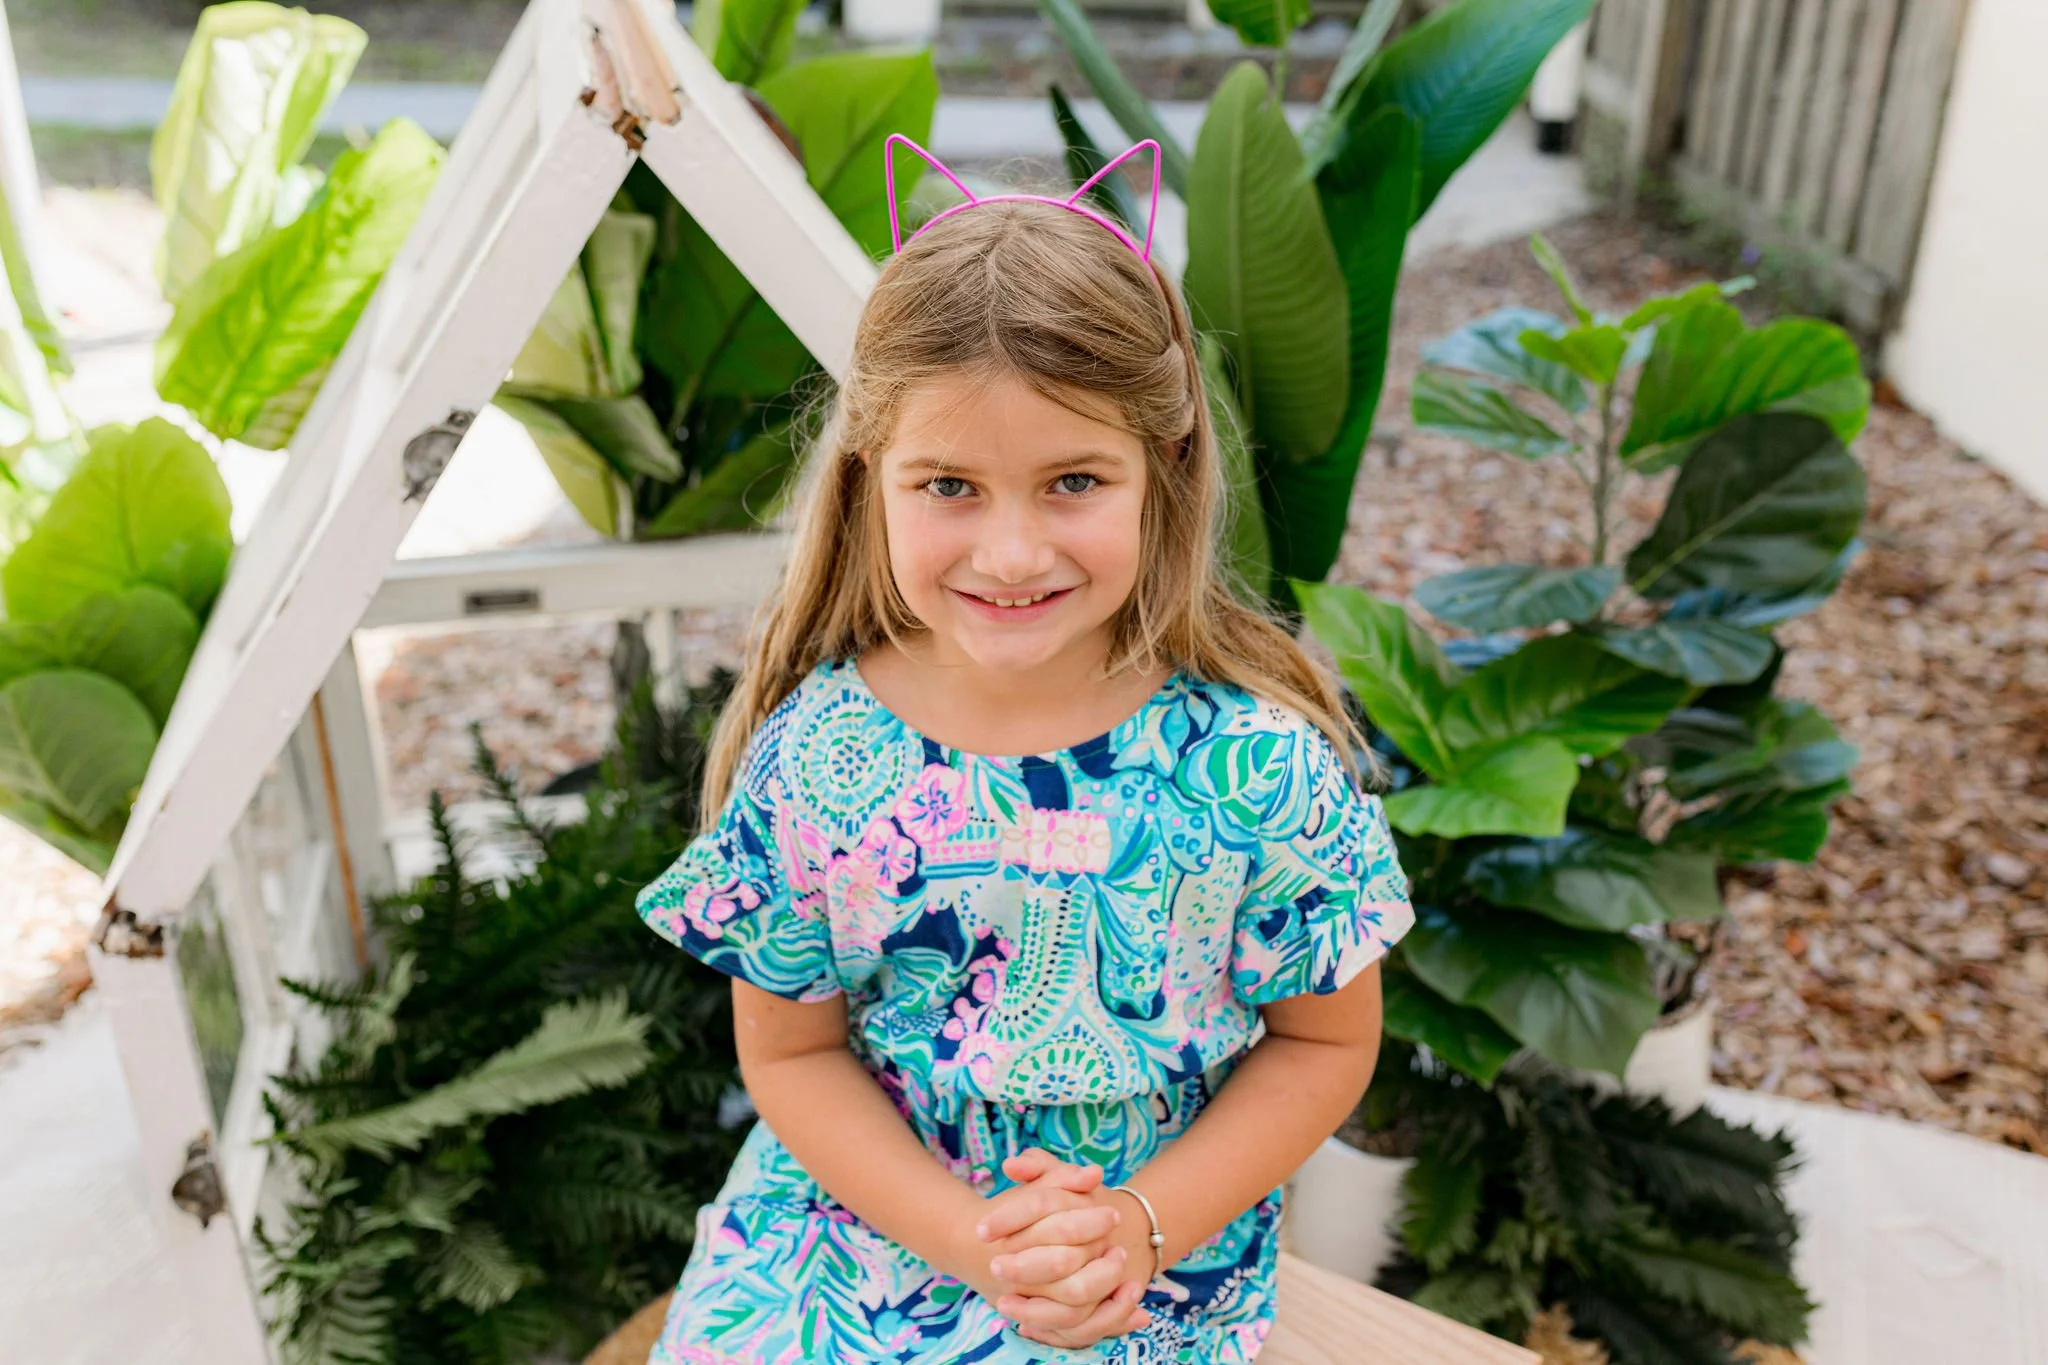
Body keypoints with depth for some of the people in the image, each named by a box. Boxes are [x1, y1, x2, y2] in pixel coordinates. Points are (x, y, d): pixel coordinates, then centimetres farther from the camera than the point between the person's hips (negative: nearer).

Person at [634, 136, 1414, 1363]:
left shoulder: (1260, 762, -17)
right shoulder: (813, 759, -15)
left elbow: (1328, 1042, -4)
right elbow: (790, 1048, -4)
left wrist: (1145, 1227, -14)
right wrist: (968, 1236, -16)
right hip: (852, 1241, 1)